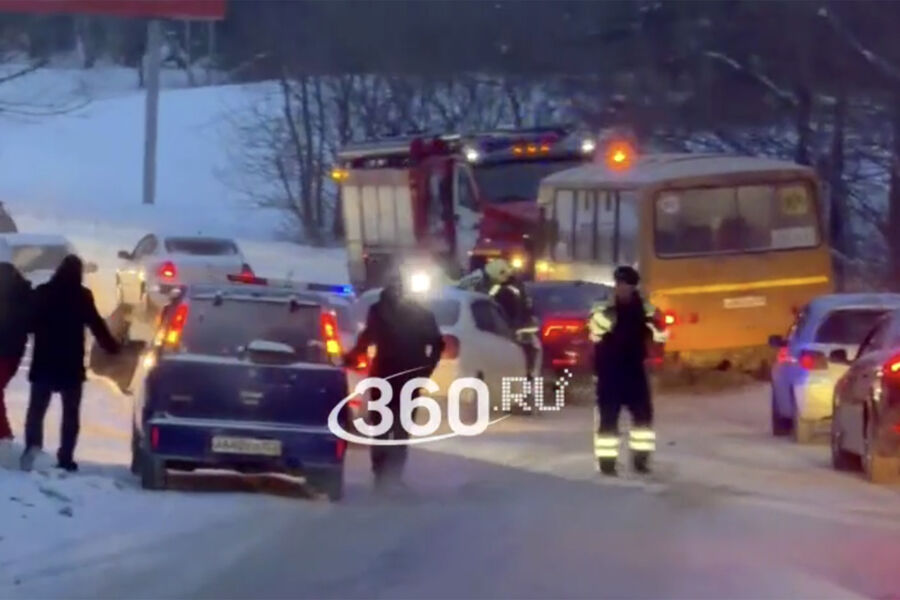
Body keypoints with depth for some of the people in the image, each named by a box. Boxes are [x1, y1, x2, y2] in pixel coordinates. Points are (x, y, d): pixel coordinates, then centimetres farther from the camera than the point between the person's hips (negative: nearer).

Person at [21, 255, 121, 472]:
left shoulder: (42, 293, 1)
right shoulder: (82, 296, -7)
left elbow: (30, 322, 7)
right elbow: (96, 325, -4)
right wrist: (112, 347, 8)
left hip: (44, 361, 2)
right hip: (71, 363, -2)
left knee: (36, 409, 6)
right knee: (70, 412, 8)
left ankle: (32, 447, -16)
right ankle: (65, 457, 2)